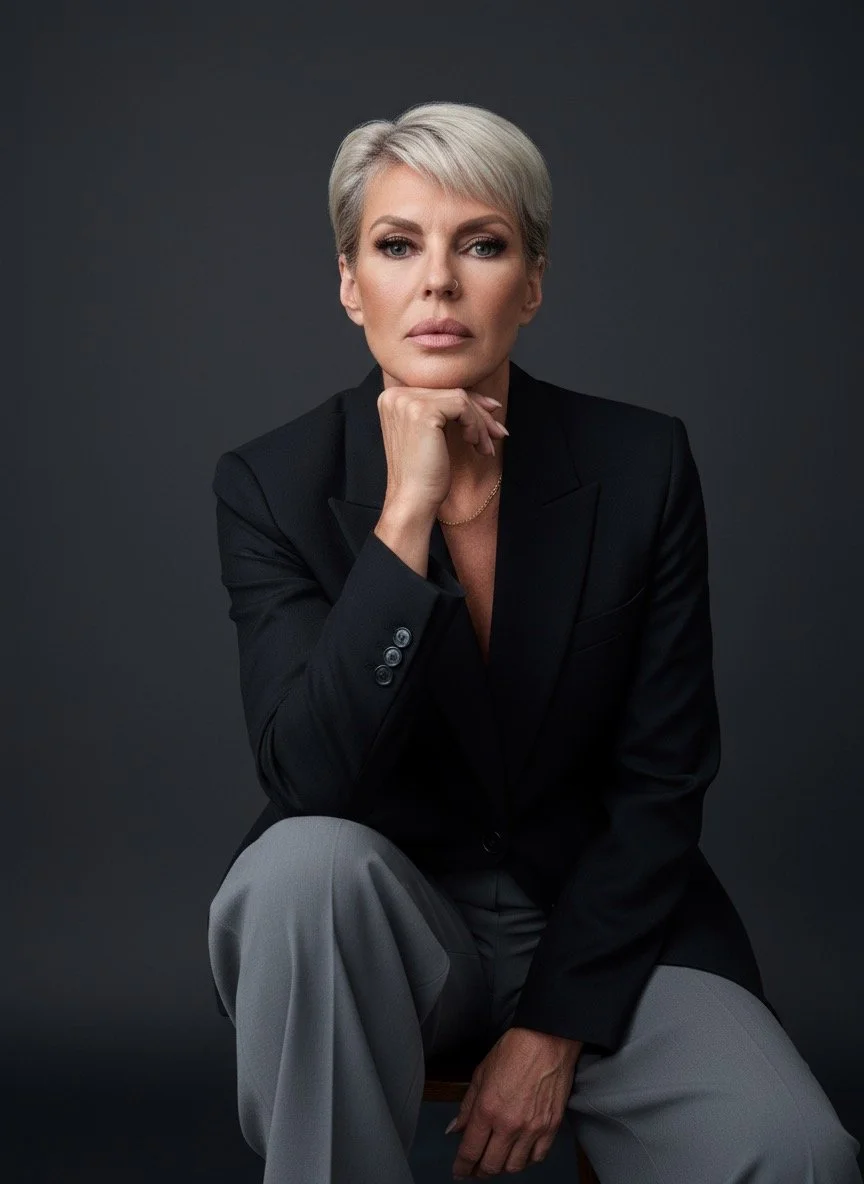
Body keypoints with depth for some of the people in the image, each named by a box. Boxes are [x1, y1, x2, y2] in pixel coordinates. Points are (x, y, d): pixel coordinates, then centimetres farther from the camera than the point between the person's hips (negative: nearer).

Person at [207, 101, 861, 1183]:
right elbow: (308, 780, -21)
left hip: (601, 928, 1)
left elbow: (663, 781, -4)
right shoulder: (273, 485, -9)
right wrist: (407, 513, -28)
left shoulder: (642, 466, -7)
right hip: (382, 926, 0)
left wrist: (555, 1026, -10)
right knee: (303, 865, -35)